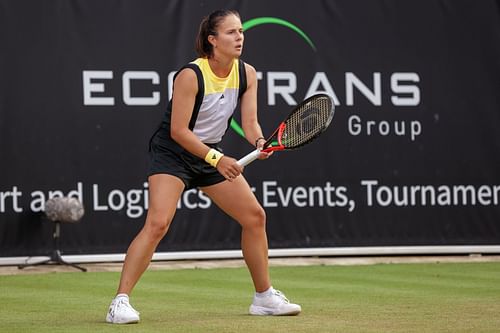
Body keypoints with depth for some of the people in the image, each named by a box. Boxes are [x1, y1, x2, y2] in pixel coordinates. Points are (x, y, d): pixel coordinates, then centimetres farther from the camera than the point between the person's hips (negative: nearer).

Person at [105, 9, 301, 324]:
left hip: (212, 155, 7)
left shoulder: (247, 74, -4)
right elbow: (178, 131, -23)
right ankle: (120, 302, -21)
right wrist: (217, 159, -30)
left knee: (255, 216, 5)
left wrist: (260, 141, -29)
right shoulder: (191, 75, -23)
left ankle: (264, 297, 19)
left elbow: (249, 121, -7)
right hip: (173, 153, -7)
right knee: (157, 224, -24)